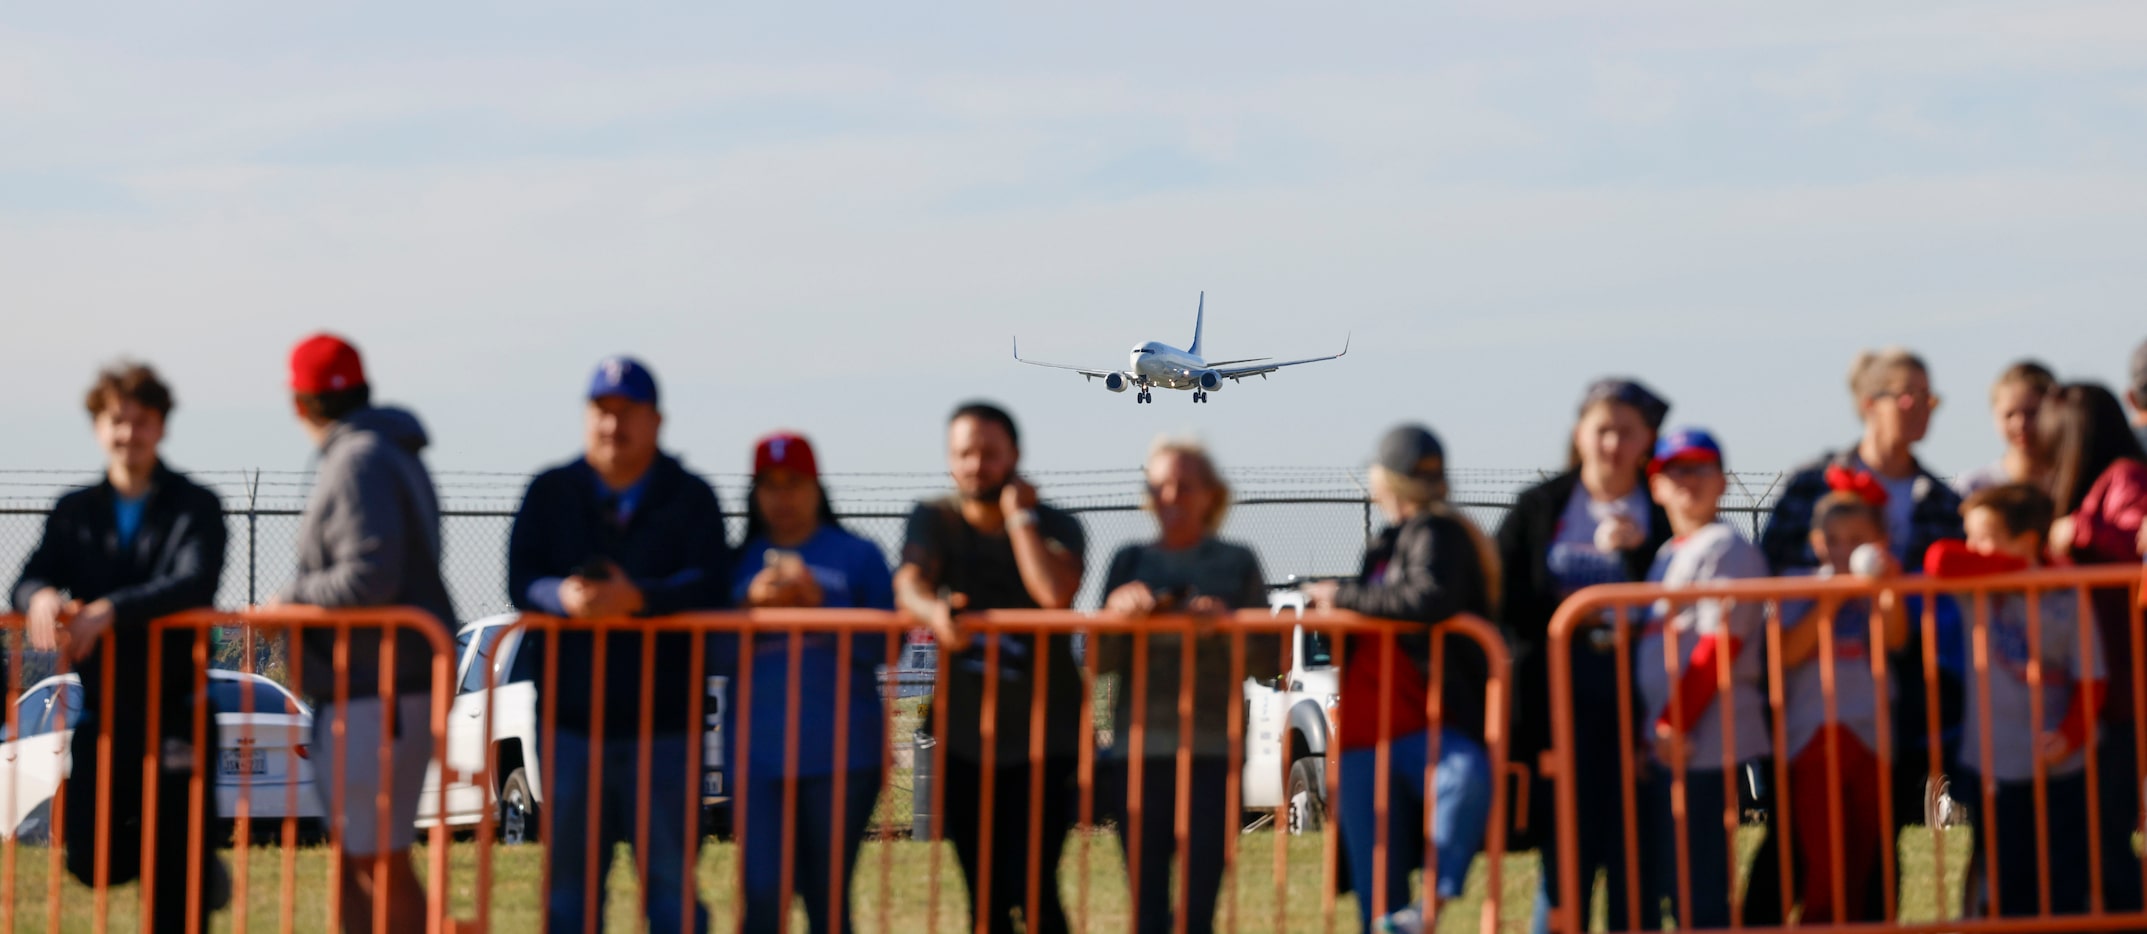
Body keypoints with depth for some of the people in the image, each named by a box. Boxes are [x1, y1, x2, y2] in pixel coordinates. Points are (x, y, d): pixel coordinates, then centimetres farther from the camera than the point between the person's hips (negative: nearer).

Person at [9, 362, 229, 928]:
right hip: (102, 716, 4)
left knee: (174, 877, -4)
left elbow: (193, 585, -20)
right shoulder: (75, 513, 9)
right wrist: (41, 597, -28)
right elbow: (29, 581, -2)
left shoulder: (195, 509, -3)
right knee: (91, 861, 2)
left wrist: (109, 611, -34)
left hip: (176, 715, -4)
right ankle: (197, 865, 29)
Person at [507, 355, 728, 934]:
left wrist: (638, 597, -28)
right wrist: (563, 596, -26)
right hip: (572, 718, 2)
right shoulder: (550, 494, 10)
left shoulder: (690, 499, 5)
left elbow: (710, 585, -10)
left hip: (664, 724, -2)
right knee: (570, 880, 7)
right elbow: (521, 581, -2)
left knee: (671, 878, -1)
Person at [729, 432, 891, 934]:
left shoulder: (856, 556, 7)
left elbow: (885, 646, -4)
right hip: (758, 755, 1)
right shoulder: (741, 563, 13)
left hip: (841, 755, -1)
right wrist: (753, 604, -10)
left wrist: (819, 604, -13)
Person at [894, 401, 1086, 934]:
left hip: (1044, 736, -3)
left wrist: (1019, 515, -14)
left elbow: (1055, 594, -25)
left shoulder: (1056, 528, -3)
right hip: (965, 736, 3)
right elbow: (908, 585, -17)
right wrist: (932, 611, -40)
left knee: (1032, 890, -15)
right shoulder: (934, 521, 3)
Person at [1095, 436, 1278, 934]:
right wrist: (1115, 613, -11)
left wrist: (1226, 626, -14)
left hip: (1211, 753, -2)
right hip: (1138, 752, 2)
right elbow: (1100, 663, 8)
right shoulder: (1130, 563, 13)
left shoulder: (1237, 564, 8)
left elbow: (1268, 664, 4)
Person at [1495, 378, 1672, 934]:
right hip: (1559, 699, 0)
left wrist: (1638, 552, -14)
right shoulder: (1539, 509, 10)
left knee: (1633, 856, -2)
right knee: (1565, 856, -2)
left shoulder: (1663, 516, 6)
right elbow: (1505, 600, 5)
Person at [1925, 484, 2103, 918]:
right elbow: (1940, 560, -21)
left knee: (2066, 890, 4)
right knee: (2009, 891, 5)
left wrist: (2071, 735, -19)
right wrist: (2020, 566, -14)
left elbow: (2089, 682, -3)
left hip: (2059, 772, -1)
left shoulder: (2067, 600, -4)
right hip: (1992, 769, 1)